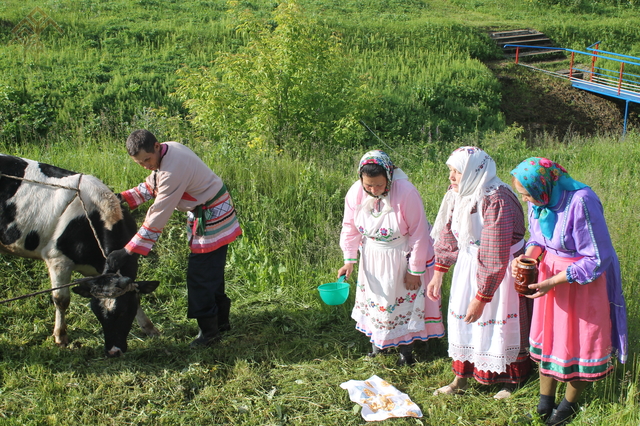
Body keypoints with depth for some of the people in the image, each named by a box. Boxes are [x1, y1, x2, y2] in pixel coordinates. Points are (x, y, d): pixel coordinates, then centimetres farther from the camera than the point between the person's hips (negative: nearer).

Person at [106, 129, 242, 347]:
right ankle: (221, 320, 31)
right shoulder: (170, 149, -3)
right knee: (211, 273, 19)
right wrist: (123, 197, -6)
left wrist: (127, 252, -28)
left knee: (199, 276, -4)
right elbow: (151, 186, 10)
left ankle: (209, 331, 6)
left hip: (211, 219, -10)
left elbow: (157, 217, -30)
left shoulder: (173, 171, -31)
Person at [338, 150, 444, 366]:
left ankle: (405, 346, 24)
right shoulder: (355, 193, -16)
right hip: (373, 257, 4)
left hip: (402, 257, -4)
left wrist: (415, 270, -18)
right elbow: (350, 227, -3)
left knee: (405, 299, 7)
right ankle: (378, 339, 36)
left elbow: (419, 234, -23)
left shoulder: (406, 193, -30)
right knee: (374, 296, 16)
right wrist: (349, 260, -11)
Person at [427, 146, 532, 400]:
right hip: (468, 264, 7)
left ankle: (511, 381, 28)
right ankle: (461, 378, 29)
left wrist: (481, 298, -27)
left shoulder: (496, 201, -30)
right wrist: (438, 274, 9)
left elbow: (495, 257, -30)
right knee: (461, 318, 13)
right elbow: (447, 236, 9)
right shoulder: (457, 195, -4)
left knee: (499, 324, 6)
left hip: (501, 270, -7)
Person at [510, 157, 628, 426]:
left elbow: (597, 259, -24)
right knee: (546, 335, 13)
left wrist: (553, 282, -25)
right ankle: (544, 404, 28)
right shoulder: (539, 199, -9)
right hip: (550, 270, 6)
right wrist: (527, 257, -13)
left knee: (579, 341, 8)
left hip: (585, 278, -6)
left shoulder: (581, 202, -30)